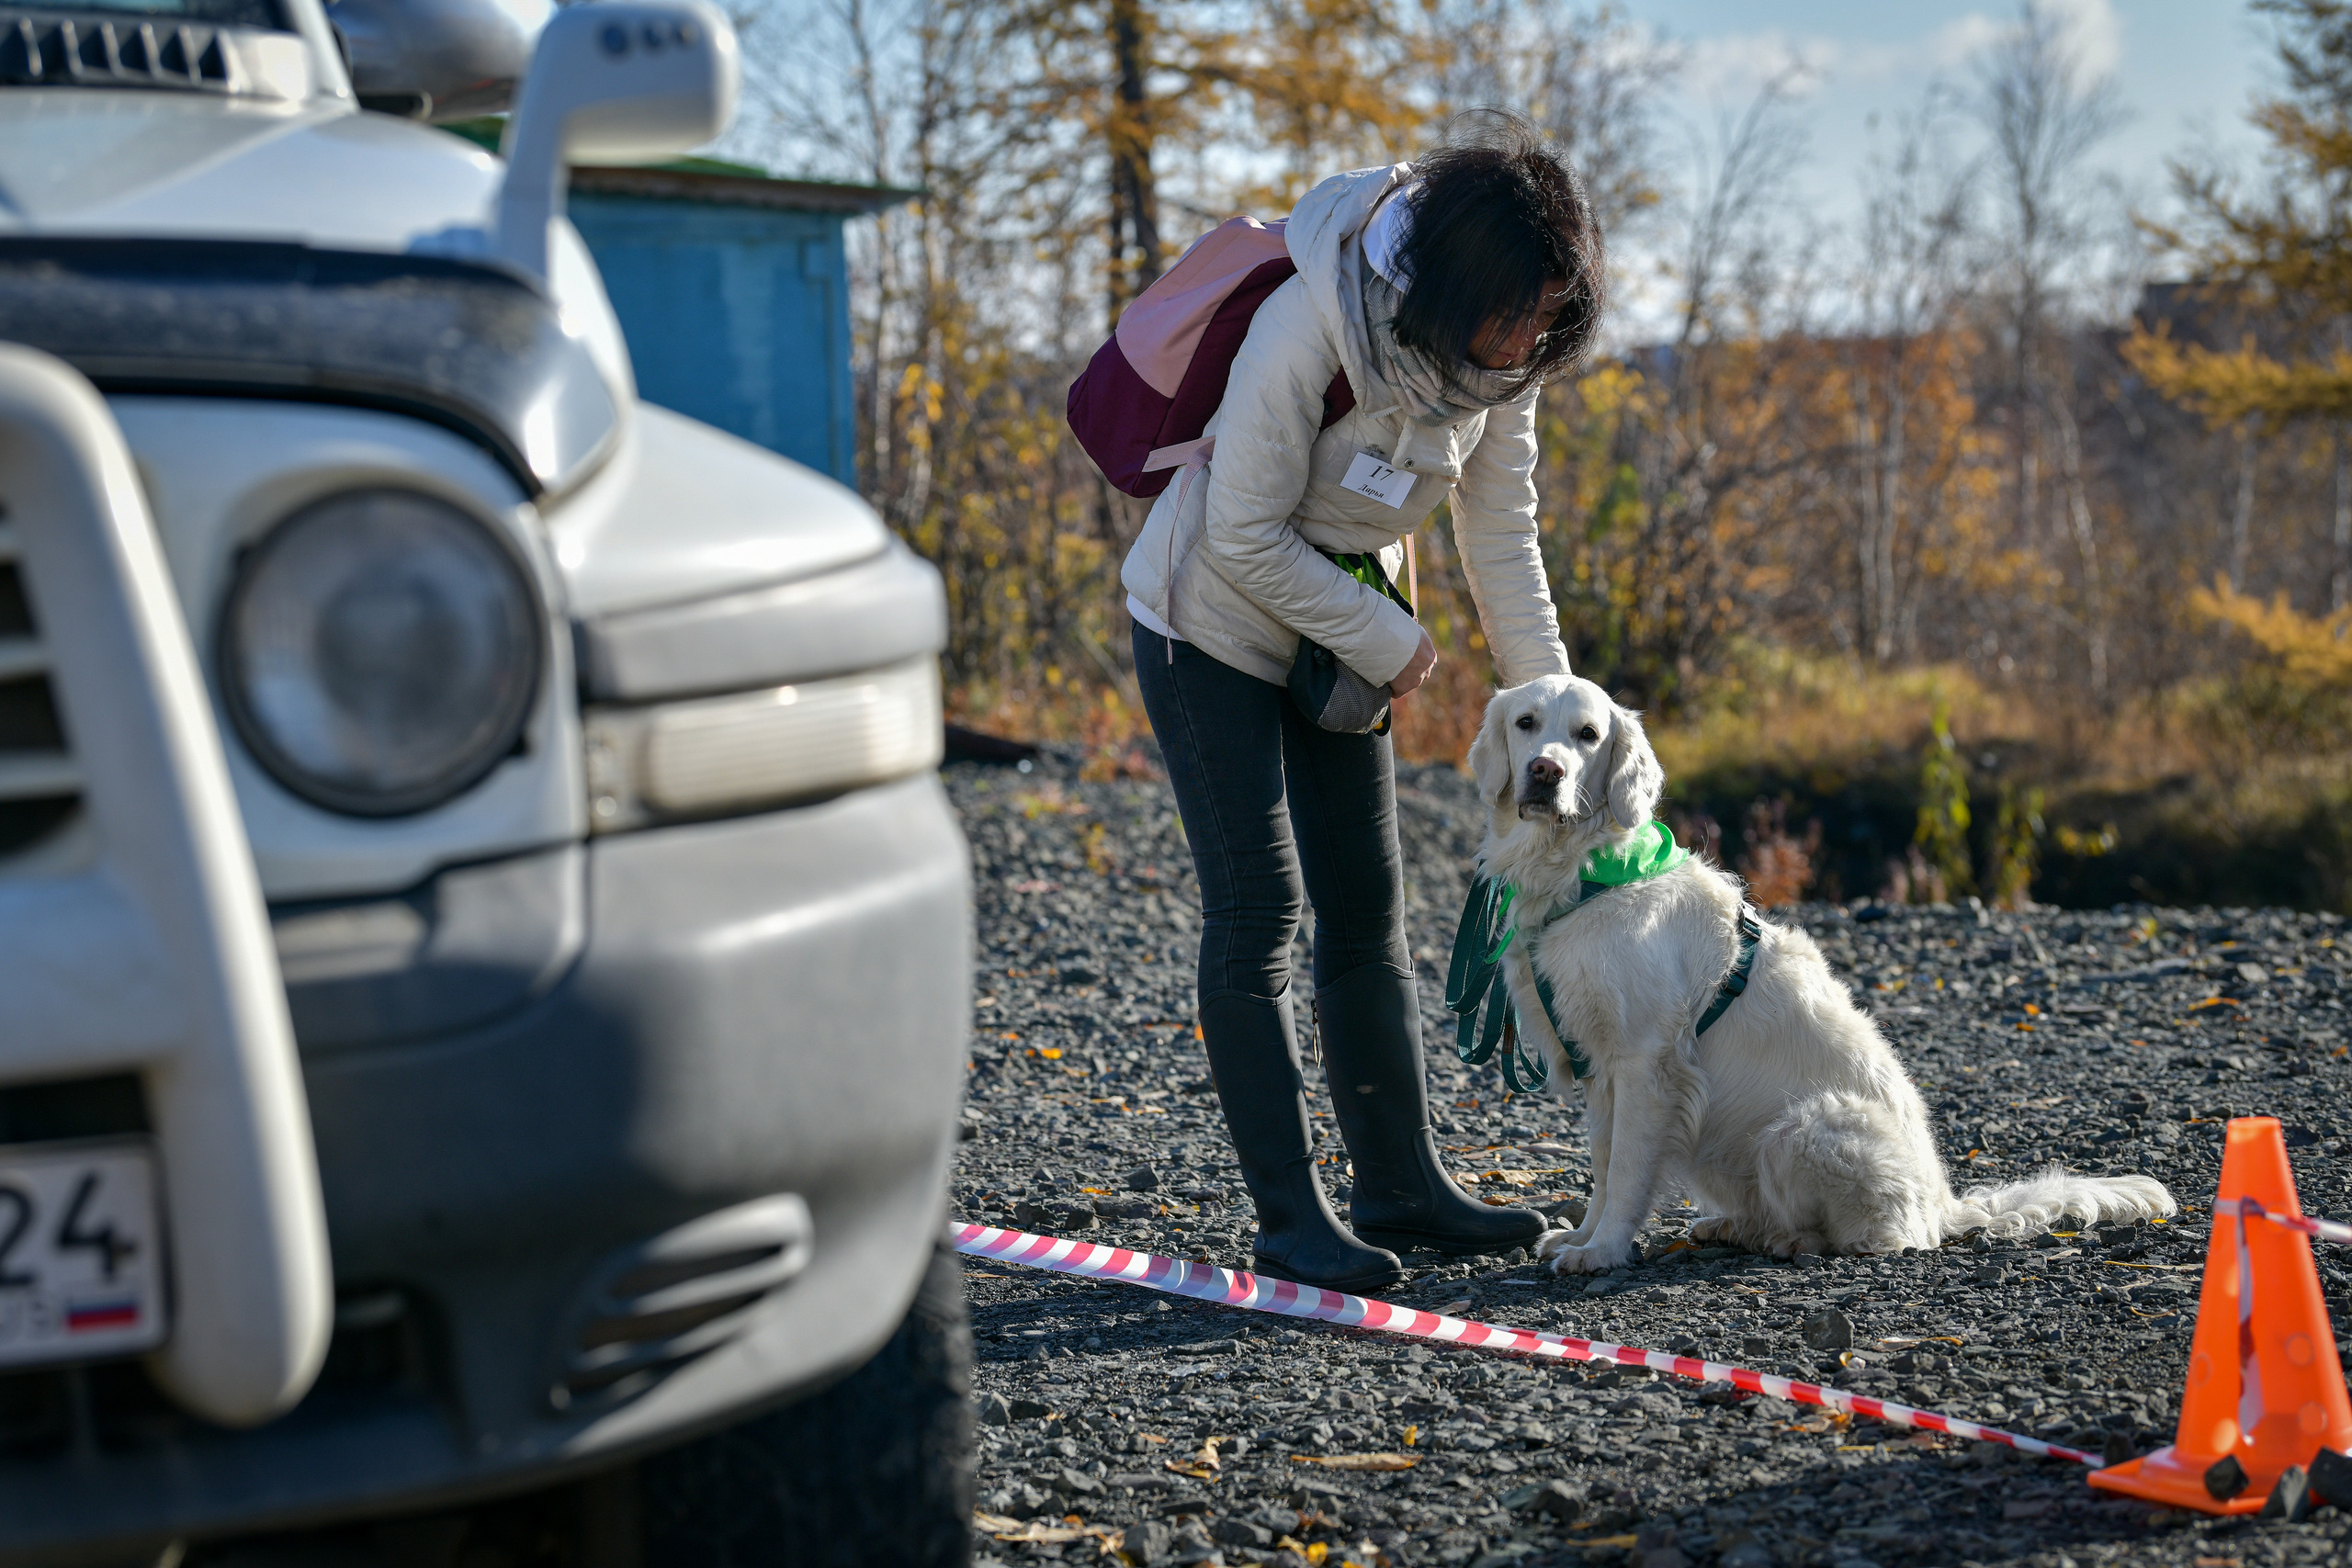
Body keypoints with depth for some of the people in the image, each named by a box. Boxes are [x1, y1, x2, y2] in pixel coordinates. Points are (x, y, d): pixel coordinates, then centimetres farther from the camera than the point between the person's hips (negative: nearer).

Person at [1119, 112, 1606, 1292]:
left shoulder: (1491, 355, -11)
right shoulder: (1306, 330, -32)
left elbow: (1501, 537, -3)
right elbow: (1246, 538, -25)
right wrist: (1388, 642, -18)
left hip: (1338, 629, 7)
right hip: (1213, 626, -7)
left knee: (1367, 907, 8)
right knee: (1257, 909, -8)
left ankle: (1401, 1185, 17)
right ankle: (1291, 1218, -4)